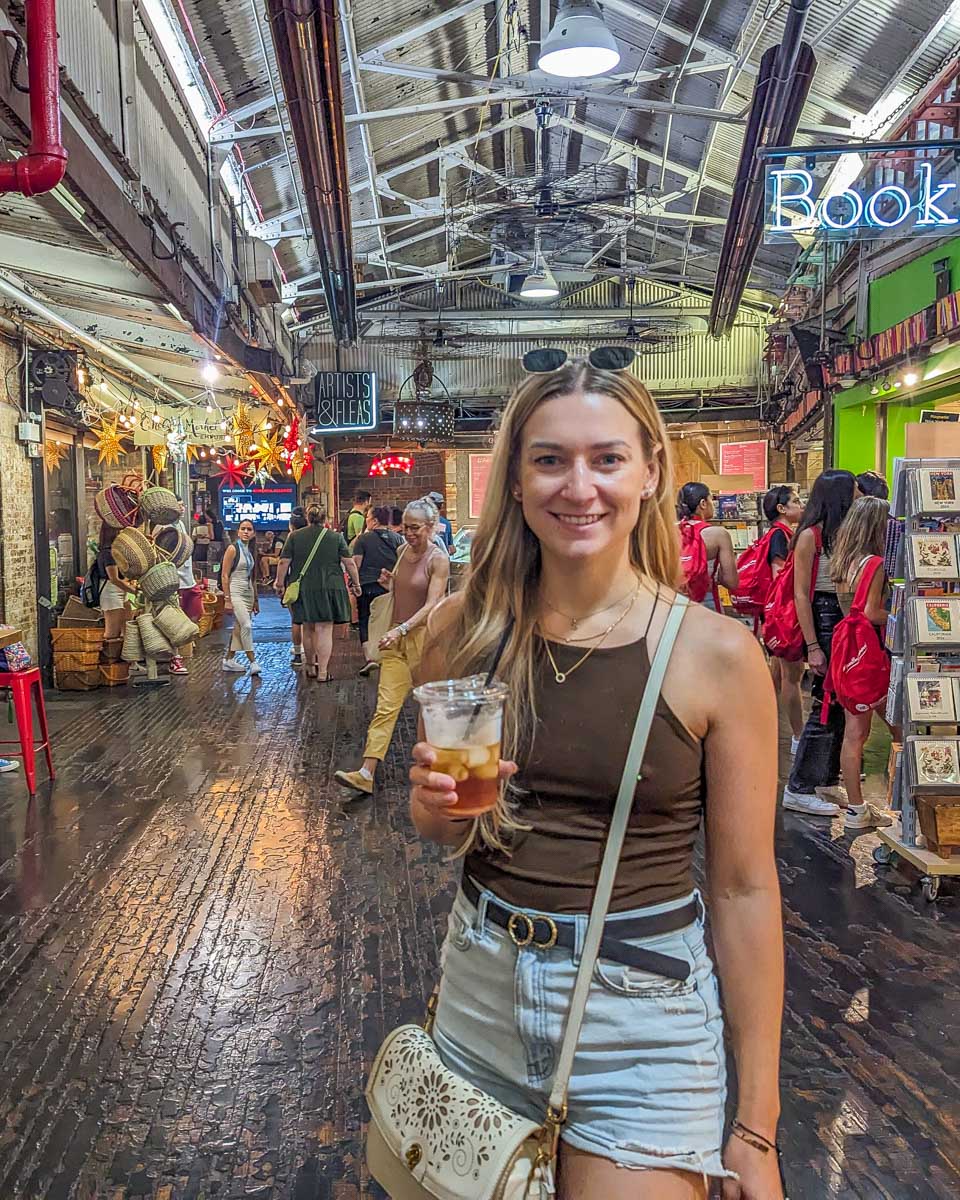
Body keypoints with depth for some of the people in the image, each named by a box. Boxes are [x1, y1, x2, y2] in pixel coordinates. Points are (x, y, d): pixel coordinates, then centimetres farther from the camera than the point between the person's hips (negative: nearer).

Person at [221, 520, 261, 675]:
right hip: (235, 592, -7)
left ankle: (229, 660, 19)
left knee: (239, 628, 9)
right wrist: (227, 600, -15)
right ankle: (253, 662, -11)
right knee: (246, 625, -15)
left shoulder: (251, 550, 13)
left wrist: (256, 600, 18)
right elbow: (225, 576, -10)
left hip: (248, 592, 7)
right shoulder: (233, 549, -8)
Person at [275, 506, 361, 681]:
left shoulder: (294, 537, 4)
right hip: (329, 588, -2)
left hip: (303, 589, 2)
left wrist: (280, 584, 8)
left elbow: (284, 562, 0)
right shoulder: (336, 537, 2)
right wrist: (356, 584, 8)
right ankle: (322, 672, -6)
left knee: (308, 630, 14)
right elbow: (350, 563, -1)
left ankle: (310, 668, 25)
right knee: (325, 630, -2)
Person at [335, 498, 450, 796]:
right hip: (398, 637, 6)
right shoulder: (402, 550, 9)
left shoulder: (439, 559, -11)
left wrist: (401, 629, -33)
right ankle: (366, 774, -10)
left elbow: (432, 604, -21)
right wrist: (389, 584, 3)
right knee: (386, 705, -3)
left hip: (425, 636, -5)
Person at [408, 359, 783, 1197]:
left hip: (643, 1011, -3)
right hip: (481, 985, 4)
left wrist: (755, 1127, -4)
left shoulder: (717, 654, -14)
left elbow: (745, 888, -8)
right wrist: (435, 802, -16)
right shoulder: (466, 628, -6)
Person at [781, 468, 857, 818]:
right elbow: (801, 594, -13)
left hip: (848, 620, 8)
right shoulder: (810, 536, -11)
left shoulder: (844, 533, 12)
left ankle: (827, 781, 23)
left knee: (840, 703, 11)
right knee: (826, 705, -5)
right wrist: (812, 647, -17)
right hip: (824, 621, -8)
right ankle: (798, 788, 4)